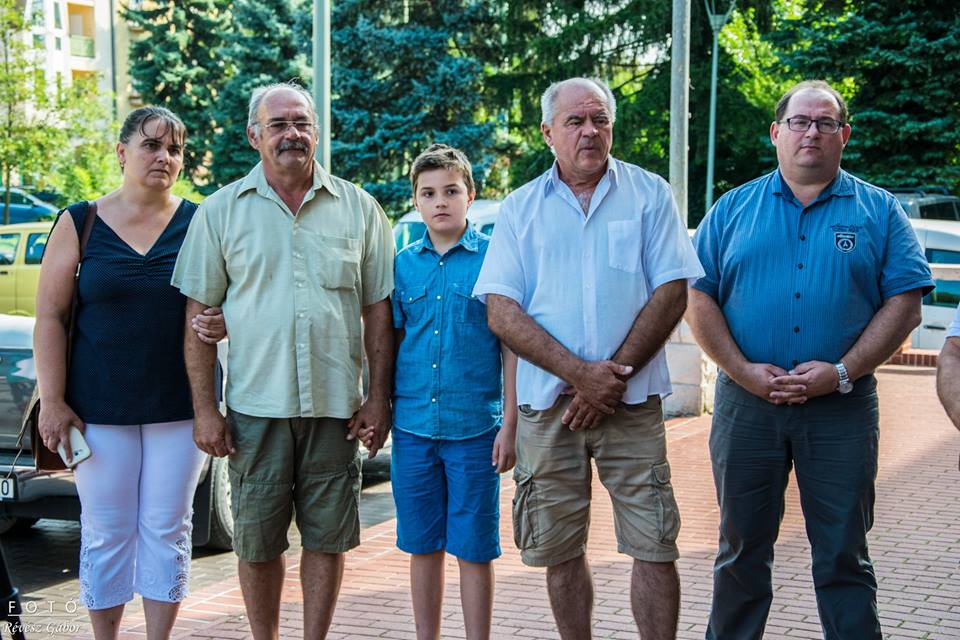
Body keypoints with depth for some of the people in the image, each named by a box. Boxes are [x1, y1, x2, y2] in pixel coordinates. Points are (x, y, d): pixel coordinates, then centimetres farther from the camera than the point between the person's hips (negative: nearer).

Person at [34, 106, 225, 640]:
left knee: (167, 529, 5)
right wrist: (53, 402, -7)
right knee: (106, 532, 5)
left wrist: (223, 325, -18)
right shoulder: (79, 224, 3)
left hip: (180, 408, 0)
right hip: (99, 409, 0)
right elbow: (50, 317, 1)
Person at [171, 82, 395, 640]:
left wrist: (379, 396, 1)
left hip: (336, 405, 1)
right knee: (257, 541, 7)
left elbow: (379, 309, 8)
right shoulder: (221, 211, 4)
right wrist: (205, 409, -3)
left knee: (328, 537, 7)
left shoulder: (358, 208, 6)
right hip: (255, 405, 0)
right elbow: (199, 315, 3)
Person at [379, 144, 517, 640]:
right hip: (413, 427, 3)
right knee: (422, 545, 11)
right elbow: (389, 342, 13)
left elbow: (511, 346, -2)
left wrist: (510, 424, -6)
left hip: (474, 427, -3)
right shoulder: (402, 264, 8)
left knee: (474, 549, 3)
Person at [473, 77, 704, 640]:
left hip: (632, 402, -1)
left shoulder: (650, 195, 6)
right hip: (547, 403, 2)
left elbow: (672, 293, -2)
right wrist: (579, 374, -13)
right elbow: (502, 313, -1)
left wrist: (613, 375, -11)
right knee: (560, 550, 8)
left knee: (654, 545, -3)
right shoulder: (521, 208, 8)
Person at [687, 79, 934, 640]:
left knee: (844, 557, 6)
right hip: (746, 402, 1)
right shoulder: (734, 209, 8)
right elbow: (699, 299, 3)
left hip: (842, 409, -1)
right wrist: (743, 371, -10)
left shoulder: (879, 211, 5)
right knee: (742, 551, 12)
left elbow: (905, 304, -1)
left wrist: (841, 372, -12)